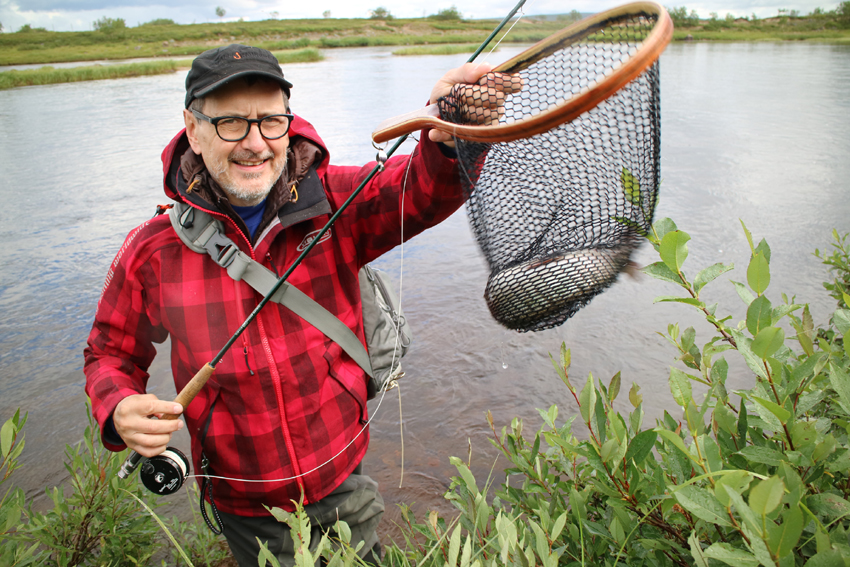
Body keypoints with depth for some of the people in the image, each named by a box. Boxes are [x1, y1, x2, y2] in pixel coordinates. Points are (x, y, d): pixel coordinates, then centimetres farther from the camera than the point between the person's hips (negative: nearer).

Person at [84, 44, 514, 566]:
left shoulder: (334, 202, -15)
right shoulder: (151, 252, -14)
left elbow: (426, 189, -32)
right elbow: (111, 354, 0)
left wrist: (451, 135, -54)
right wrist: (118, 411, -21)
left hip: (343, 479, 1)